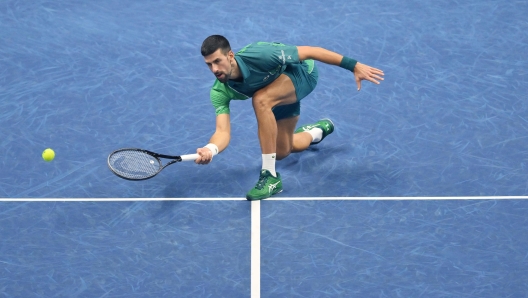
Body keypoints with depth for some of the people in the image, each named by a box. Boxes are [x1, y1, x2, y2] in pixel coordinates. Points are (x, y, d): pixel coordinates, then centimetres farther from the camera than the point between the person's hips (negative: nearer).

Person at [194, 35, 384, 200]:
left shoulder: (258, 55, -39)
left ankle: (270, 176, -25)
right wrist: (210, 150, -56)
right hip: (281, 91, 6)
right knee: (281, 152, 16)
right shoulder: (220, 91, -25)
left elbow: (309, 52, -31)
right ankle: (318, 130, 50)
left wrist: (354, 66, -30)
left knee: (260, 100, -34)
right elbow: (223, 132, -31)